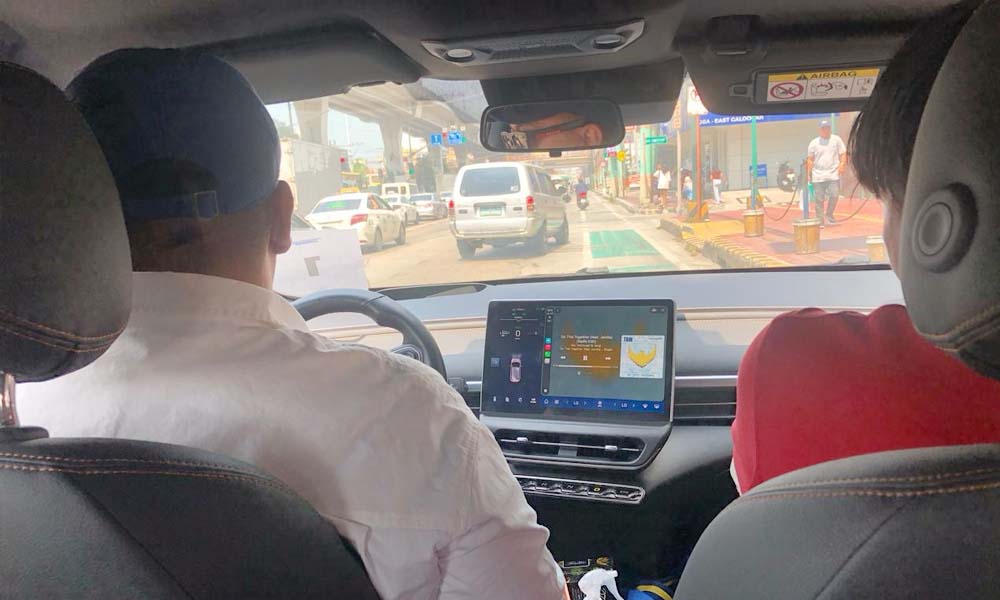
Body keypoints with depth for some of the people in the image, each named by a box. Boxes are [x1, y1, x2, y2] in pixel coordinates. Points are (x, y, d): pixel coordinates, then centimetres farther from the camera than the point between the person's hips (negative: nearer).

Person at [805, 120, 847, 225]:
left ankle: (829, 215, 10)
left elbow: (843, 154, 8)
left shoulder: (836, 139, 8)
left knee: (834, 195, -12)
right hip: (818, 176, 0)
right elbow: (810, 159, 8)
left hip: (833, 174, 0)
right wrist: (809, 173, 1)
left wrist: (842, 165, -10)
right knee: (819, 199, 2)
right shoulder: (814, 142, 8)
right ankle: (820, 220, 10)